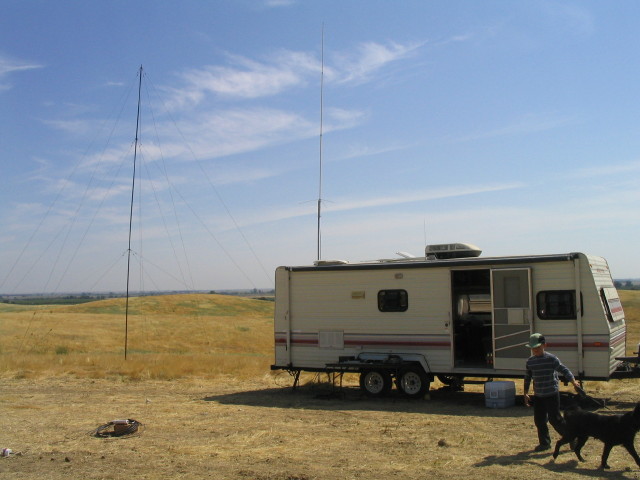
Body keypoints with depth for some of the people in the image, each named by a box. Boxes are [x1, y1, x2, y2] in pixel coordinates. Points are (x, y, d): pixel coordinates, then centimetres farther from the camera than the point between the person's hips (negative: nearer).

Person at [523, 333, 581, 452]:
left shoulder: (551, 359, -11)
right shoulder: (530, 361, 5)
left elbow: (564, 370, -15)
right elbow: (527, 377, 14)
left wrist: (574, 382, -30)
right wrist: (526, 393, 14)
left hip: (552, 395, -5)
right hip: (538, 396, 5)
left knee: (554, 419, -4)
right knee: (539, 420, 6)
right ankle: (544, 443, 20)